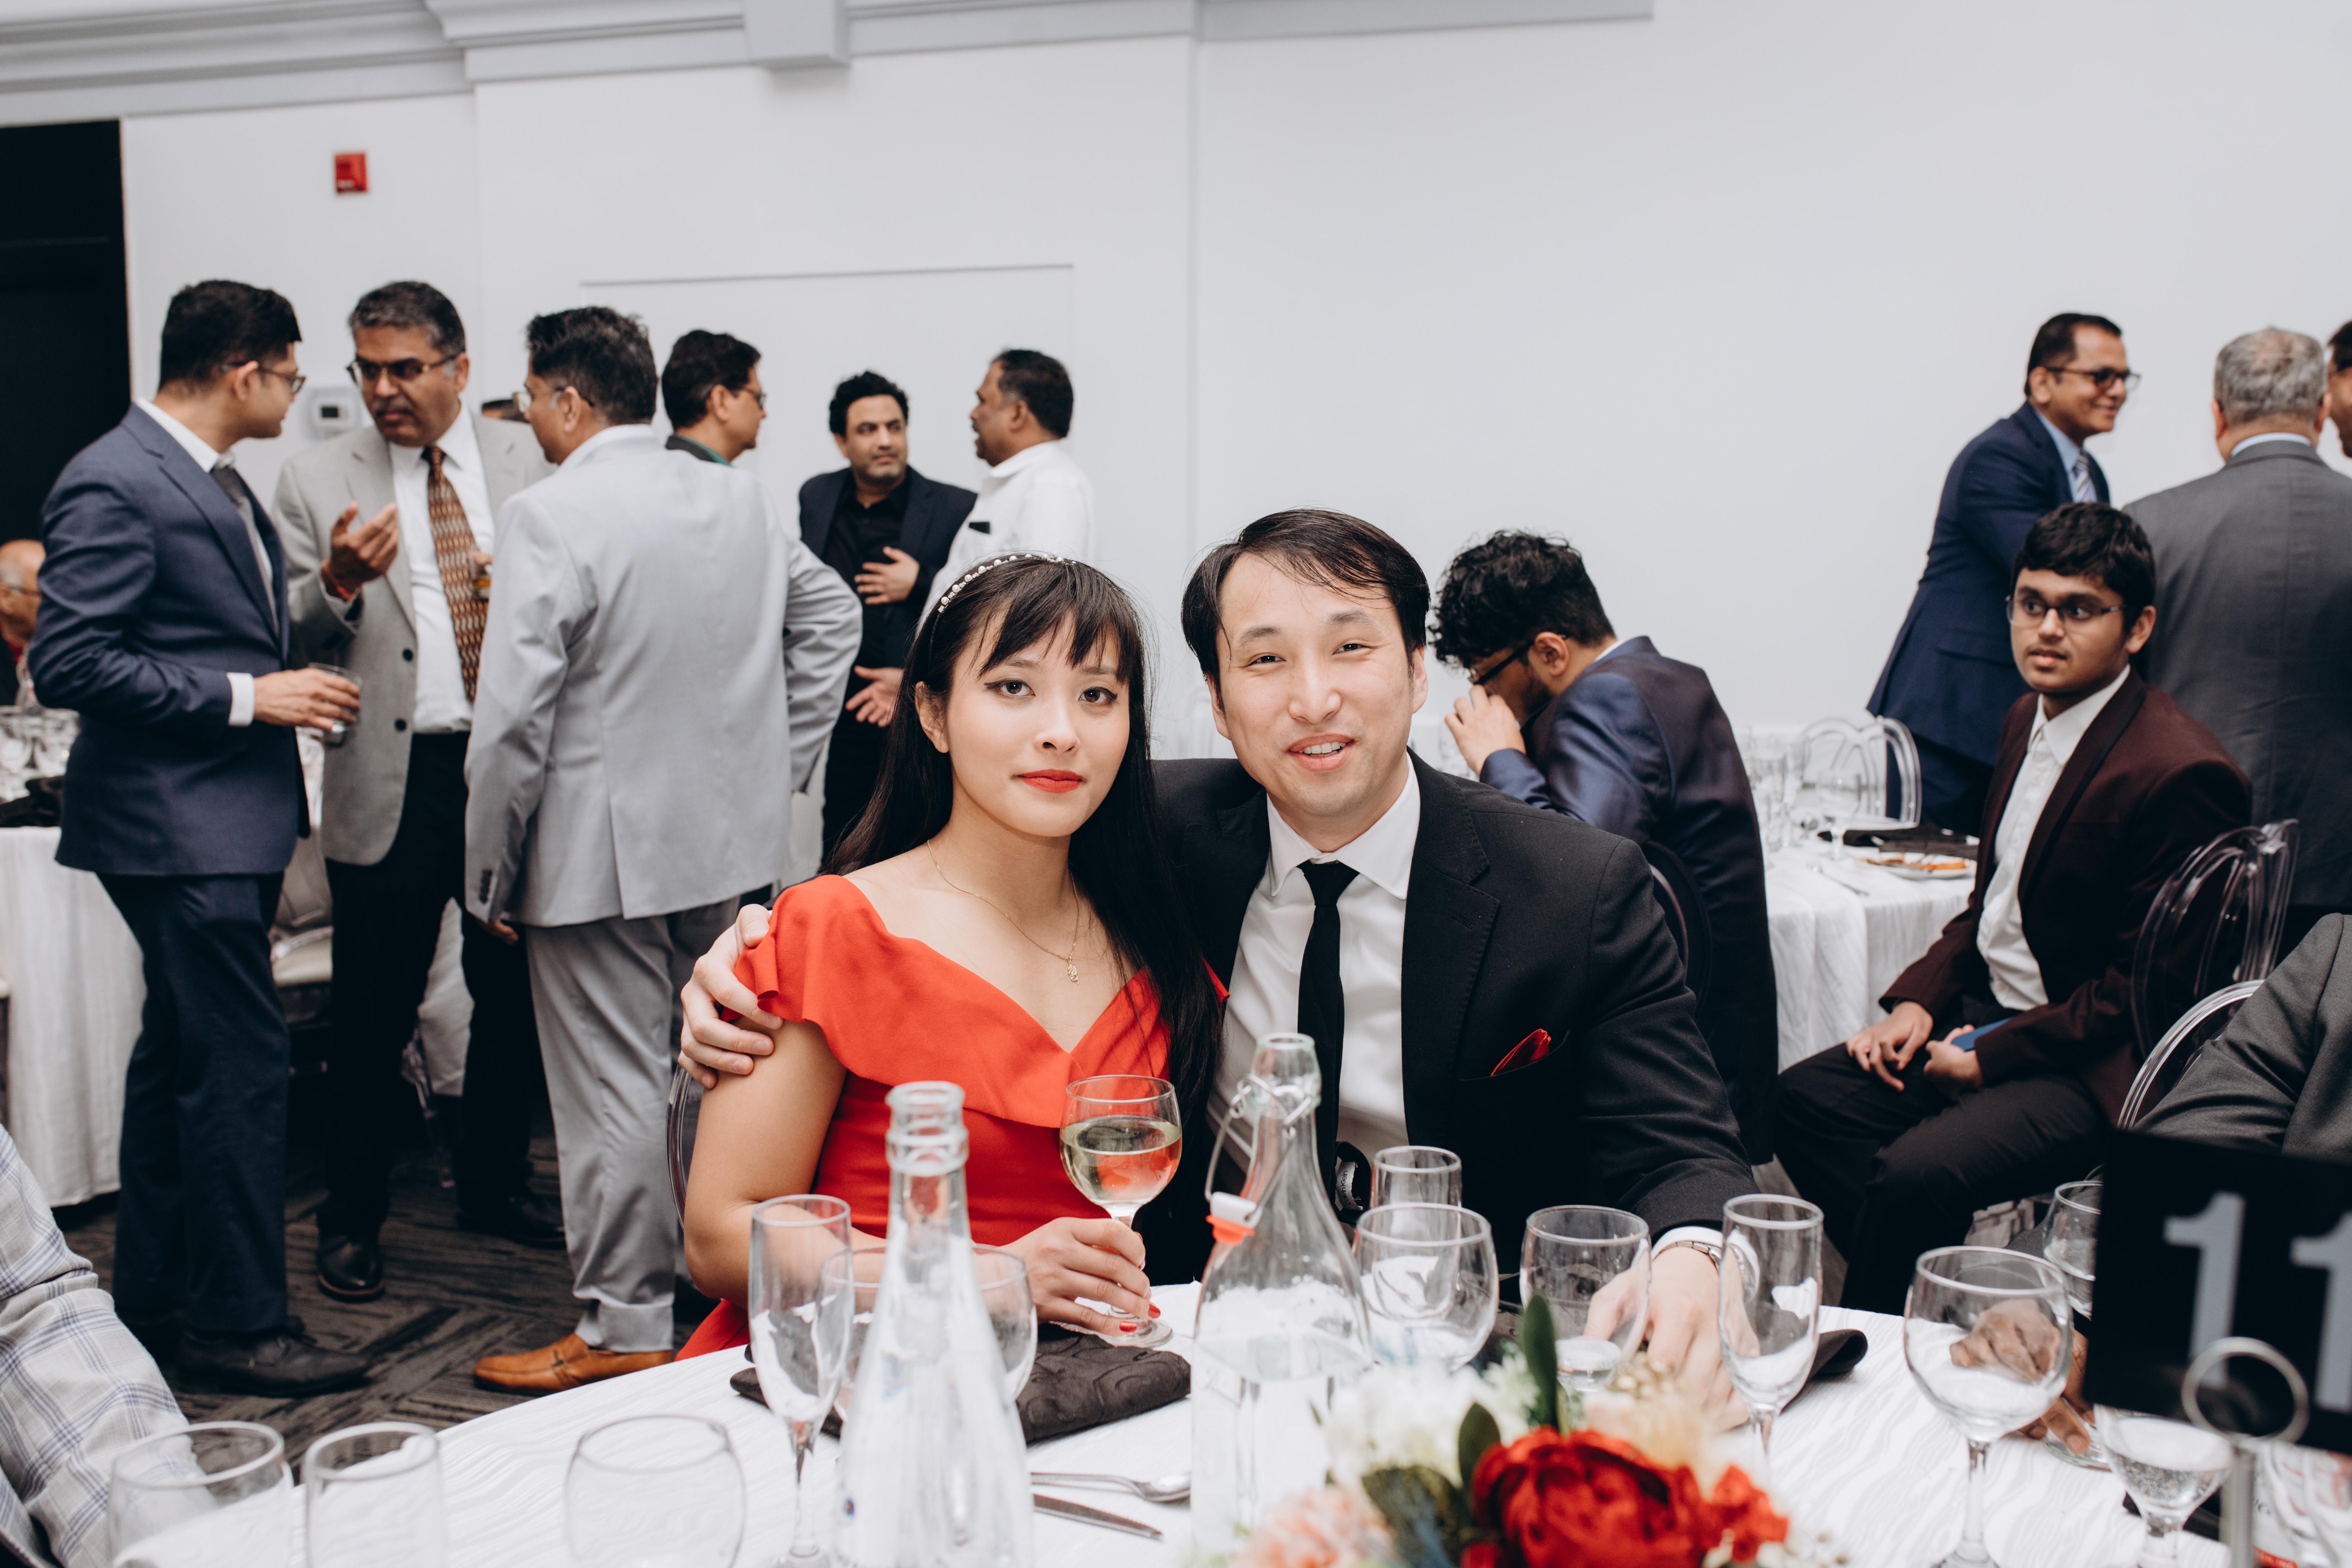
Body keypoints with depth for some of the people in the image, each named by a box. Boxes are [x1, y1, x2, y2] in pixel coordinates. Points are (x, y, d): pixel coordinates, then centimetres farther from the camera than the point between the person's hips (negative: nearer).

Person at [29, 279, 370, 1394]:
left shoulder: (214, 480, 16)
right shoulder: (113, 484, -15)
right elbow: (68, 662, -21)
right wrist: (246, 696, -21)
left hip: (224, 820, 11)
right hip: (178, 826, -11)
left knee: (181, 1059, 17)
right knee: (240, 1062, -7)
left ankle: (151, 1301, 29)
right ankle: (239, 1326, 4)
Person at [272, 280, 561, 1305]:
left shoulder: (525, 461, 7)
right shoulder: (317, 481, 3)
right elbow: (290, 639, 1)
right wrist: (338, 582, -18)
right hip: (392, 779, -2)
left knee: (515, 995, 12)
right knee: (374, 1016, 4)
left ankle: (494, 1183, 31)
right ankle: (353, 1220, 21)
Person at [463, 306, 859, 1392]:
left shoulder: (547, 518, -14)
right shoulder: (744, 500, 6)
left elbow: (514, 718, -16)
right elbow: (831, 625, 15)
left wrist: (491, 873, -6)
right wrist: (775, 769, 18)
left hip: (601, 853, -7)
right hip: (731, 838, 7)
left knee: (613, 1089, 2)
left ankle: (625, 1329, 12)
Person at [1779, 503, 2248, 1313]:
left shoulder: (2183, 773, -19)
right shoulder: (2030, 721, 8)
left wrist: (1991, 1057, -15)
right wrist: (1917, 1000, 3)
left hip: (2090, 1066, -9)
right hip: (1988, 1017, 9)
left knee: (1918, 1173, -28)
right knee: (1802, 1097, -5)